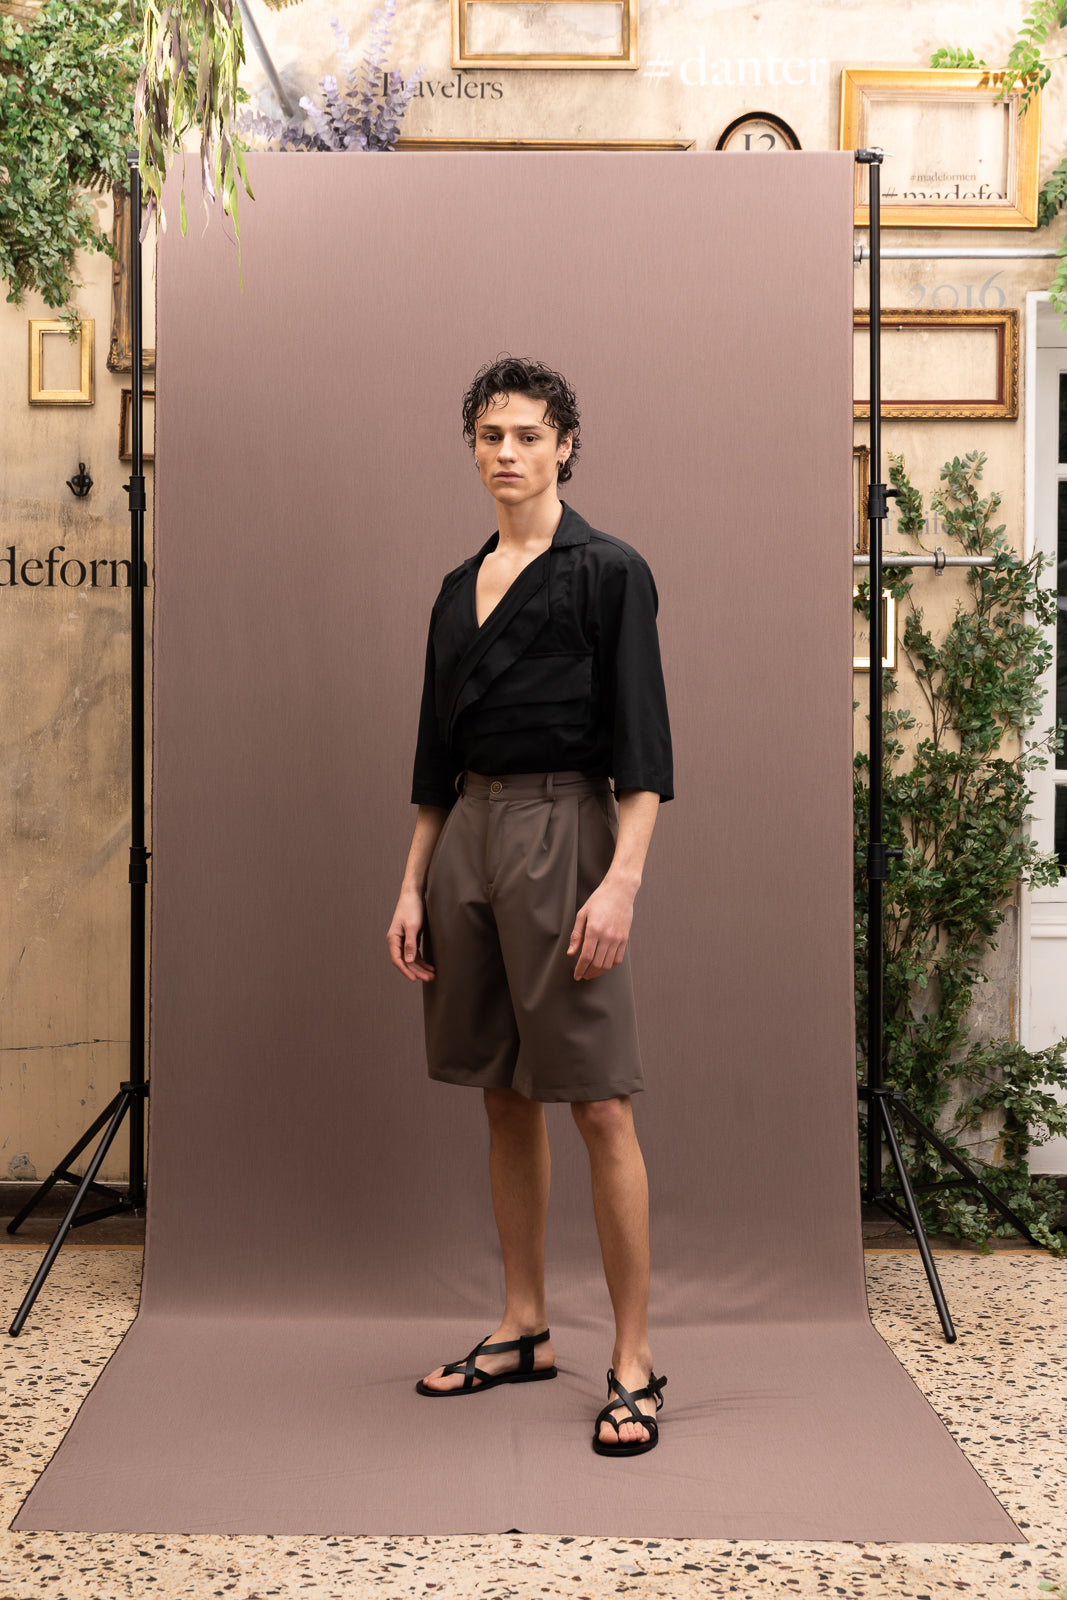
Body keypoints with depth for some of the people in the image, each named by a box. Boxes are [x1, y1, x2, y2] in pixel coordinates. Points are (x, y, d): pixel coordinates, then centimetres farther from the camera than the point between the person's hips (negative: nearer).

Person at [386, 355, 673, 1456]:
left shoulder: (607, 570, -4)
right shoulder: (461, 587, 15)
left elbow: (640, 743, -10)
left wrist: (622, 881, -20)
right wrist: (412, 887, 12)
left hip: (562, 830, -7)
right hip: (466, 837, 7)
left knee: (598, 1106, -6)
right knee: (502, 1096, 12)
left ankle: (633, 1364, 2)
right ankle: (522, 1331, 24)